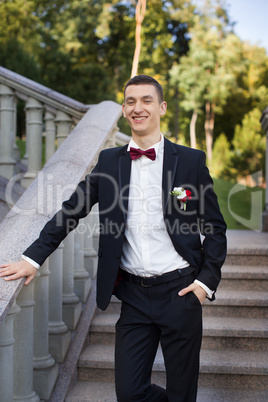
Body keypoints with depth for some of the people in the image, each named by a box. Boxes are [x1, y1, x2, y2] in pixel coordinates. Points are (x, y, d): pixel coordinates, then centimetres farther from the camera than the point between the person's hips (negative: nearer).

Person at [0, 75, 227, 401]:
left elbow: (215, 228, 4)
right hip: (134, 294, 2)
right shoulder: (109, 161, 6)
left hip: (180, 291, -2)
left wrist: (207, 281, -5)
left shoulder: (191, 161, -1)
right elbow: (72, 210, 9)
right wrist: (33, 258, 3)